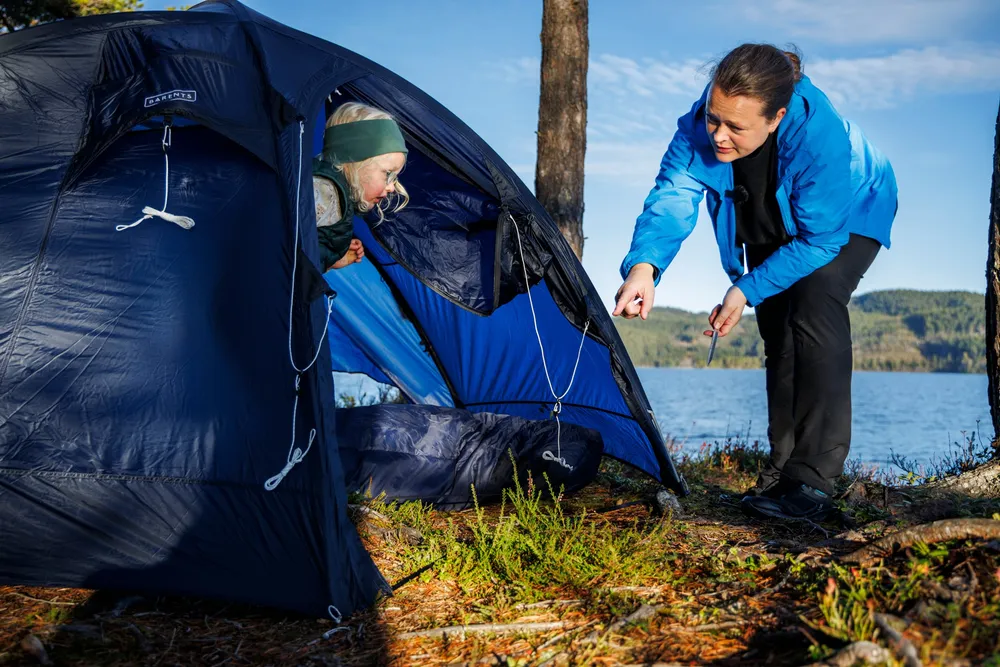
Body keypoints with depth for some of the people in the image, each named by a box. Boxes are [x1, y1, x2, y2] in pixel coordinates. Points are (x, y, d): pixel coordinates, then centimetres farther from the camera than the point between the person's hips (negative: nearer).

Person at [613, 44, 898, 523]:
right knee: (778, 337, 0)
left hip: (848, 218, -5)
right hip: (772, 229, 5)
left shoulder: (819, 134, -42)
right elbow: (670, 200, -35)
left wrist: (746, 290, -34)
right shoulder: (699, 129, -30)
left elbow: (820, 239, -33)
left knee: (814, 303, -28)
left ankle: (812, 483, -27)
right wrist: (644, 265, -54)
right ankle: (782, 472, 13)